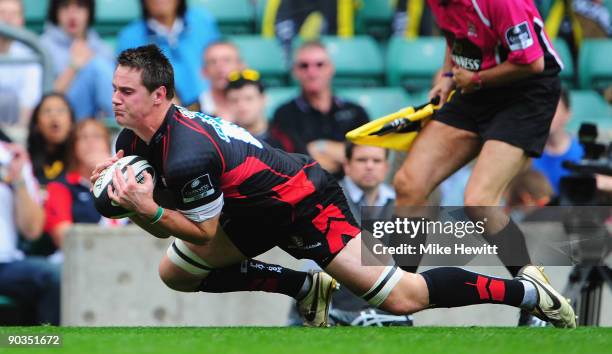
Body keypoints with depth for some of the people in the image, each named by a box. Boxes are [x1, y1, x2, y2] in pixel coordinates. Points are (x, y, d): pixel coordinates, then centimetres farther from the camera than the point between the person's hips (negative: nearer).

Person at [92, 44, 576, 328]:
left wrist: (148, 208, -28)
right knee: (174, 273, 9)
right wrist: (125, 194, -13)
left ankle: (526, 291, 1)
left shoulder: (186, 155, -30)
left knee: (401, 298, -13)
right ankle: (307, 287, 15)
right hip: (256, 211, 10)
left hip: (307, 202, -10)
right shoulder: (135, 141, -1)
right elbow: (162, 225, 5)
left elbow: (204, 233, -18)